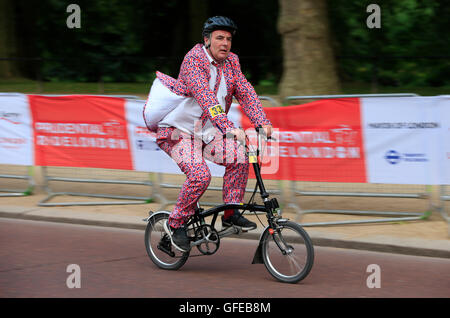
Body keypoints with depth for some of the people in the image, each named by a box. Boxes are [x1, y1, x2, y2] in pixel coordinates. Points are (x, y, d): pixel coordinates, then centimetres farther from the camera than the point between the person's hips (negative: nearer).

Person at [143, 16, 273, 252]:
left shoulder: (231, 62, 3)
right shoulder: (194, 60, -19)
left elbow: (246, 93, -3)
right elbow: (206, 98, -32)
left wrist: (263, 123, -20)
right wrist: (229, 128, -43)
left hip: (205, 130, 6)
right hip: (177, 130, -6)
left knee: (239, 157, -18)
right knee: (200, 174, -26)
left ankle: (230, 213, -4)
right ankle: (175, 224, -6)